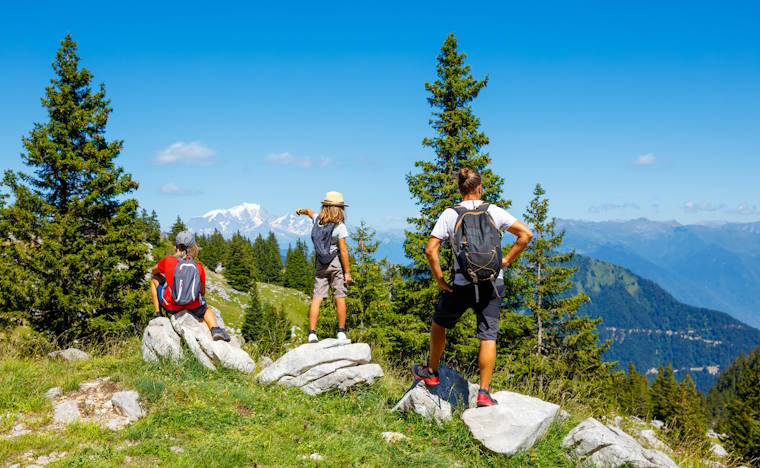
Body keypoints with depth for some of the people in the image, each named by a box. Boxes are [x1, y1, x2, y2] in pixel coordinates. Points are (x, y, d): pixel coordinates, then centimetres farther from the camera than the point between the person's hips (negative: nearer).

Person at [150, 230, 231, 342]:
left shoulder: (168, 261, -3)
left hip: (171, 307, 0)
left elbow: (154, 271, 19)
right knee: (206, 309, 36)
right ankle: (215, 329, 5)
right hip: (193, 307, 0)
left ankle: (157, 314, 23)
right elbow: (202, 292, 10)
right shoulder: (199, 267, -1)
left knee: (155, 280, 25)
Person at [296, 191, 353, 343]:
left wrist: (302, 210, 52)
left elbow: (309, 211, 29)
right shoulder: (339, 226, -12)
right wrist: (347, 272, -9)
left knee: (317, 298, 1)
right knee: (340, 297, 3)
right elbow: (343, 251, -15)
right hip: (336, 263, -4)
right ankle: (341, 332, 4)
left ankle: (312, 333, -5)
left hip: (320, 264, 4)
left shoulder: (318, 220, 3)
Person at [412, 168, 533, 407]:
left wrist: (440, 281, -1)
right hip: (493, 284, 1)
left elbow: (430, 250, -10)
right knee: (488, 337, 5)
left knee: (439, 323, 23)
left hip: (463, 286, -1)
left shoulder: (449, 215, -3)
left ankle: (431, 373, 34)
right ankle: (484, 392, 3)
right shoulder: (494, 211, 0)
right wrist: (506, 261, 5)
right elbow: (526, 234, -1)